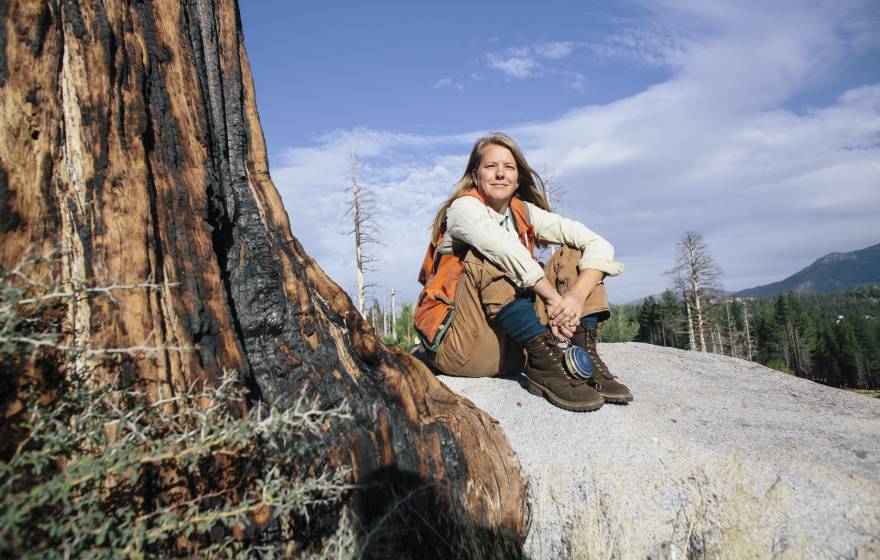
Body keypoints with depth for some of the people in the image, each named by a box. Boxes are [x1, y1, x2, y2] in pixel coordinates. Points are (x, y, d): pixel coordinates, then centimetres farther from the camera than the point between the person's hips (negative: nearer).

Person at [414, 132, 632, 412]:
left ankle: (585, 356, -18)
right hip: (462, 344, -5)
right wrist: (555, 299, -27)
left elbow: (599, 245, -2)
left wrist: (578, 296, -20)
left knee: (574, 253, -1)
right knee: (489, 257, -27)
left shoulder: (525, 214, 9)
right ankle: (545, 364, -30)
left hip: (519, 345, 5)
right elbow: (507, 251, -28)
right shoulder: (464, 207, -5)